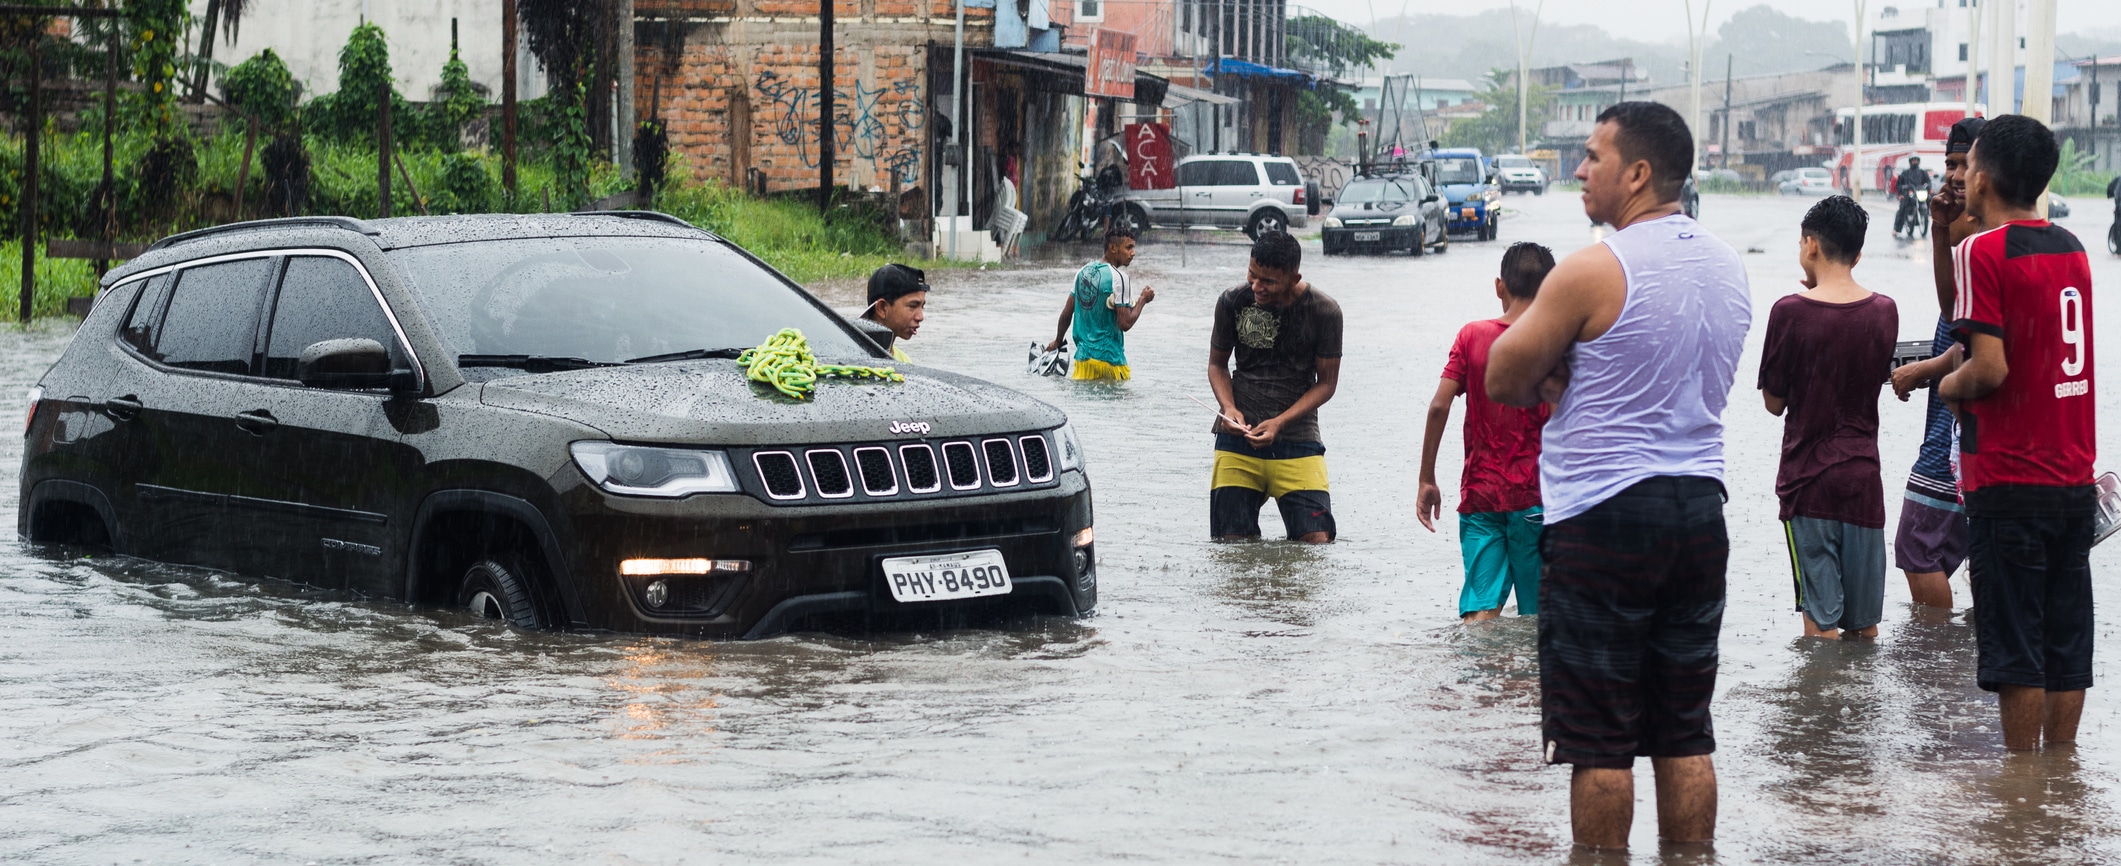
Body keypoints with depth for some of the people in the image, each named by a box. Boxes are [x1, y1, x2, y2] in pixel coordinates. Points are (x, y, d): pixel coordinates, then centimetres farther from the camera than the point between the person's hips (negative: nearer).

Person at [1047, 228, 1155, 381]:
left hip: (1083, 356, 7)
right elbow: (1125, 324, -16)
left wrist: (1058, 341, 29)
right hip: (1109, 358, -7)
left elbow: (1067, 313, 15)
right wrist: (1143, 300, -2)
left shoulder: (1084, 271, 9)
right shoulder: (1118, 278, -13)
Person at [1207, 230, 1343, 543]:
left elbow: (1326, 383, 1)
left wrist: (1279, 422, -13)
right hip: (1238, 439, 1)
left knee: (1317, 540, -14)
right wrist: (1229, 408, -7)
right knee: (1232, 542, -5)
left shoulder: (1324, 312, -5)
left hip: (1297, 439, -1)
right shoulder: (1232, 302, -1)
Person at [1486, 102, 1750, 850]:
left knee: (1599, 739, 0)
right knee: (1685, 735, 11)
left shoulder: (1593, 272, -14)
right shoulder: (1728, 268, 9)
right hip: (1700, 508, 7)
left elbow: (1502, 379, -7)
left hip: (1605, 516, -7)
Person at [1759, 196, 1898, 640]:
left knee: (1821, 620, 0)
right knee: (1865, 626, 11)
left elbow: (1775, 401, -3)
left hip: (1807, 477, -4)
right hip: (1864, 477, 4)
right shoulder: (1885, 312, 0)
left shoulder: (1791, 311, -12)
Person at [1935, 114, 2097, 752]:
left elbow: (1990, 368, -21)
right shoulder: (2072, 248, 11)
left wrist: (1951, 384, -1)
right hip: (2075, 479, 7)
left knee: (2015, 650, -1)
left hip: (2010, 484, -7)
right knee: (2067, 646, 10)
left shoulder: (1982, 252, -13)